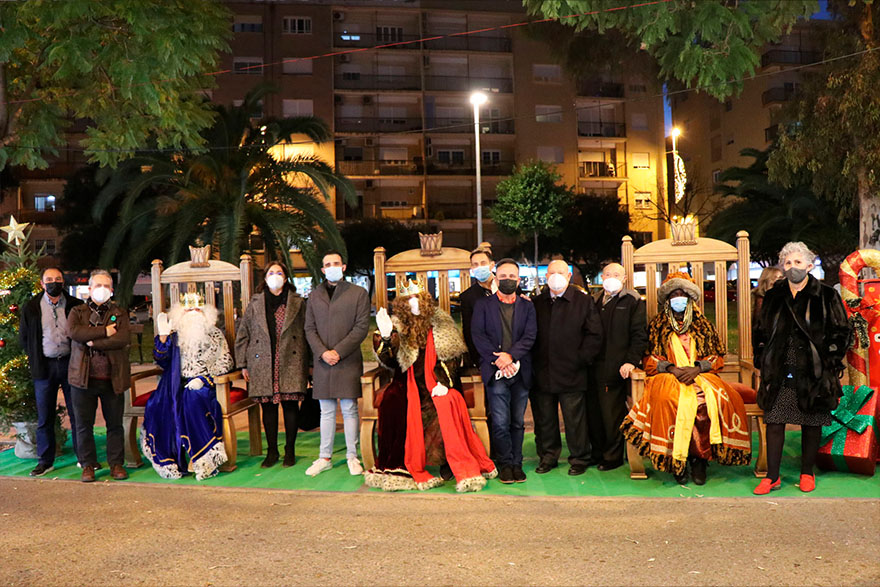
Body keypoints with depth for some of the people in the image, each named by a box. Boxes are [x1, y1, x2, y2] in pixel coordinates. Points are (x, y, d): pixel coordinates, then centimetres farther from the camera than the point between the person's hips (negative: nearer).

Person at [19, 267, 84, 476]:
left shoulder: (76, 306, 1)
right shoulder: (31, 308, 4)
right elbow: (23, 338, 12)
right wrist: (36, 359, 9)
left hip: (70, 363, -1)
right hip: (44, 366, 1)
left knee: (78, 414, 5)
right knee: (44, 417, 7)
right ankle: (45, 461, 17)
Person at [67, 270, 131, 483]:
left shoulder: (120, 313, 8)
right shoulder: (77, 312, 9)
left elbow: (124, 338, -10)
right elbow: (74, 331, -13)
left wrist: (94, 342, -12)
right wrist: (104, 332, -15)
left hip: (112, 378, 0)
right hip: (83, 377, 0)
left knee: (115, 423, 6)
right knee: (84, 424, 6)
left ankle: (116, 463, 17)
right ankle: (88, 465, 19)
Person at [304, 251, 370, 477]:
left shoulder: (359, 293, 3)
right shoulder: (314, 296, 13)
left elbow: (362, 327, -4)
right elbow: (309, 329, 9)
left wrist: (338, 351, -11)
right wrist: (322, 352, -8)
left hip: (348, 361, -3)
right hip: (322, 361, 3)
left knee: (349, 410, 1)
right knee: (326, 411, 8)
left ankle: (352, 457, 12)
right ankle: (324, 458, 15)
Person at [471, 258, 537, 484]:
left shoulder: (527, 306, 12)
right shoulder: (483, 305, 8)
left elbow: (530, 336, 0)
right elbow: (478, 335, -2)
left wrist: (511, 355, -15)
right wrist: (497, 359, -14)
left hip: (521, 371, 2)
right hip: (495, 372, -2)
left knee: (518, 422, 7)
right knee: (500, 422, -4)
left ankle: (516, 463, 18)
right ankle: (505, 464, 10)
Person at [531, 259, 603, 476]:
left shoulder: (583, 301, 1)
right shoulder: (537, 302, 10)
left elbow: (594, 335, -1)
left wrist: (580, 359, -7)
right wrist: (534, 360, 3)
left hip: (571, 374, -3)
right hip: (542, 374, 3)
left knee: (575, 420, 4)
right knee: (544, 419, 11)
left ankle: (579, 459, 19)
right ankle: (547, 457, 25)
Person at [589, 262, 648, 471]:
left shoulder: (633, 301, 1)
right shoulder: (595, 301, 17)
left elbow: (639, 335, -5)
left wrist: (631, 361, -16)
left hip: (618, 368, -5)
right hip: (596, 368, 5)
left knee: (612, 414, -2)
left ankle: (613, 456, 11)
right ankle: (599, 452, 21)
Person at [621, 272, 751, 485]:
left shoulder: (703, 325, 19)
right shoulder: (657, 326, 16)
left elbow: (717, 357, 12)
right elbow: (649, 359, 9)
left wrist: (697, 368, -7)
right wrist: (672, 369, -8)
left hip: (701, 376, 1)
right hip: (667, 377, -1)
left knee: (714, 399, -33)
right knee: (669, 399, -36)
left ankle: (700, 457, -19)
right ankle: (676, 460, -24)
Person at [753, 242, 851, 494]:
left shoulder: (826, 296, 1)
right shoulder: (773, 296, 9)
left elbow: (841, 332, 2)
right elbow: (761, 332, 16)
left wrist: (829, 363, -4)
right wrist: (762, 360, 7)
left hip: (812, 374, -2)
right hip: (779, 374, 2)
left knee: (811, 423, 8)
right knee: (774, 422, 1)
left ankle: (807, 473, 24)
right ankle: (772, 476, 9)